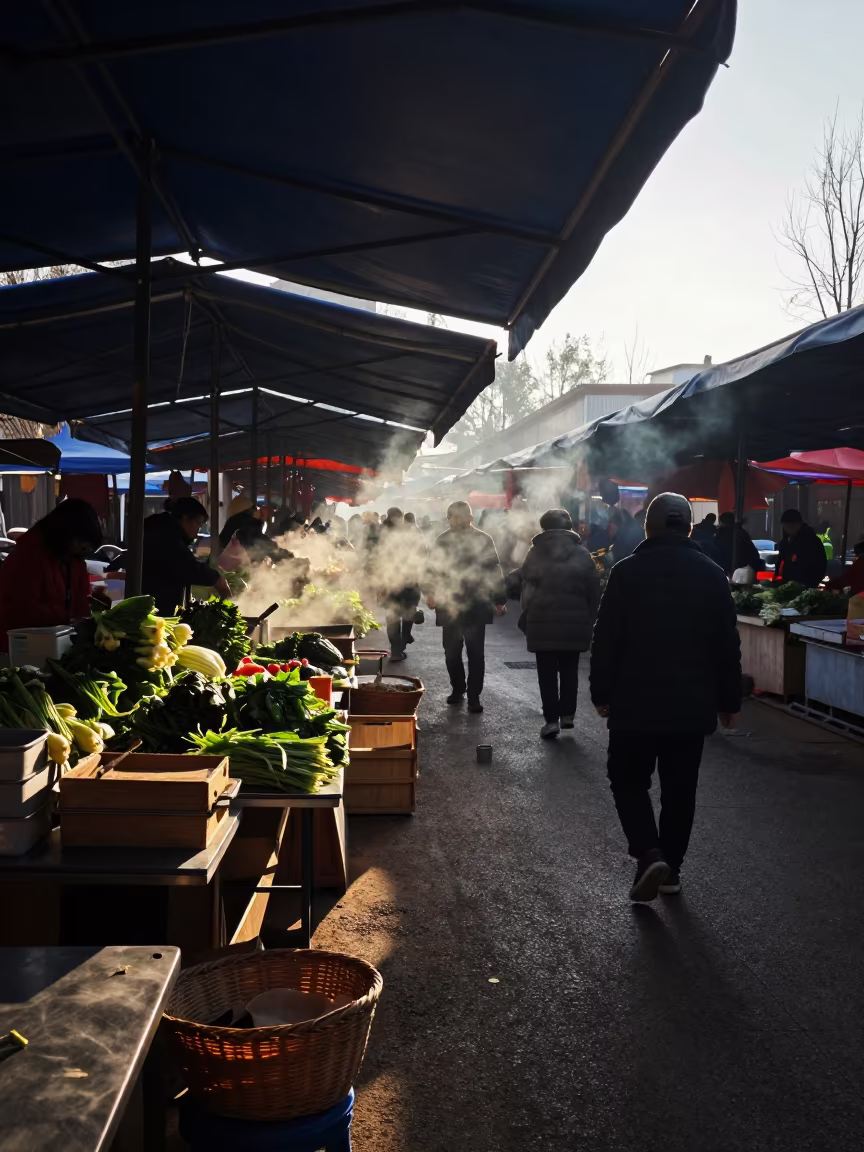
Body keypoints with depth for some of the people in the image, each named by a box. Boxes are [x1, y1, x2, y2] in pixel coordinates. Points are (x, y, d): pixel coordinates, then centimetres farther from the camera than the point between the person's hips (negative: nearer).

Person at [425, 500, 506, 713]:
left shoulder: (483, 540, 0)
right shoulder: (442, 541, 6)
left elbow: (493, 571, 1)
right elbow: (434, 570, 11)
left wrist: (499, 599, -2)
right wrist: (430, 593, -1)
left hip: (476, 605, -2)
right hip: (449, 605, 2)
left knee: (475, 652, -1)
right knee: (451, 651, 7)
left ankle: (474, 695, 5)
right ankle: (457, 688, 25)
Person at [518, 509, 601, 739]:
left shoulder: (535, 553, 0)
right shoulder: (582, 554, 2)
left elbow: (526, 588, -2)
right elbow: (593, 590, 2)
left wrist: (526, 617, 4)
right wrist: (589, 619, 9)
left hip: (542, 620, -1)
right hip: (574, 621, 1)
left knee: (547, 671, 3)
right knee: (569, 669, 15)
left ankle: (551, 719, -1)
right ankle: (567, 714, 17)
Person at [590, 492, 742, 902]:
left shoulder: (626, 572, -7)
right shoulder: (712, 575, 1)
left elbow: (606, 641, -8)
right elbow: (728, 646, 4)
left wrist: (602, 694, 2)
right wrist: (729, 701, 11)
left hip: (635, 702, -3)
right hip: (692, 704, 3)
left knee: (629, 779, 10)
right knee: (680, 788, 14)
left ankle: (650, 855, -8)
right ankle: (671, 866, 20)